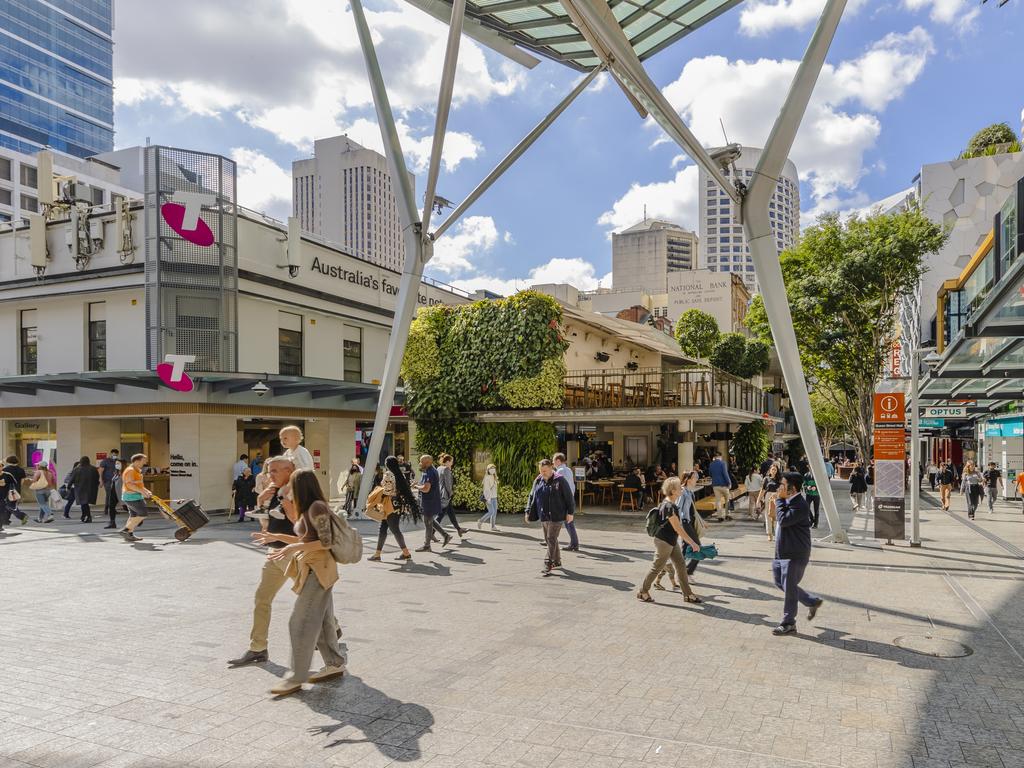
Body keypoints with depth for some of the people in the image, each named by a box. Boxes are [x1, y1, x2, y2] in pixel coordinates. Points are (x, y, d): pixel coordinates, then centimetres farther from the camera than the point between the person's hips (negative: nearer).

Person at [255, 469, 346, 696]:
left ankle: (297, 677, -1)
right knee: (322, 620, 14)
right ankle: (334, 664, 23)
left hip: (318, 570, -10)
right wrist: (276, 537, 21)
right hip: (312, 569, 10)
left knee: (301, 623, -7)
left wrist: (294, 548, -25)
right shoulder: (307, 509, 13)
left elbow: (326, 542, -20)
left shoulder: (317, 507, -16)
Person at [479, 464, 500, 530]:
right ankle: (480, 521, 5)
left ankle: (493, 526, 10)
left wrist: (496, 497, 17)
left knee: (495, 512, 5)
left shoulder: (494, 477, 12)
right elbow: (486, 488, -18)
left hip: (494, 497, 8)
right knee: (491, 512, -10)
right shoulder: (487, 477, -13)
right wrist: (488, 498, -22)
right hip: (488, 497, -8)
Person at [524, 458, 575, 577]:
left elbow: (569, 497, -7)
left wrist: (570, 512, -7)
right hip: (543, 516, 6)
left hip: (556, 516, -6)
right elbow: (532, 497, 11)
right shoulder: (538, 481, 7)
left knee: (551, 540, -9)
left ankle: (548, 566, -8)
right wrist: (528, 512, 6)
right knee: (548, 539, 14)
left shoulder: (560, 480, -9)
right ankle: (557, 562, 30)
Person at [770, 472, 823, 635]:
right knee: (780, 583, 18)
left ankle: (788, 624, 15)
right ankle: (813, 601, 33)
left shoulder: (799, 505, -21)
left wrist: (780, 500, -23)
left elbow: (784, 520, -30)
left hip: (794, 555, -10)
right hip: (782, 553, 10)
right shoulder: (788, 501, 10)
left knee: (789, 588, 1)